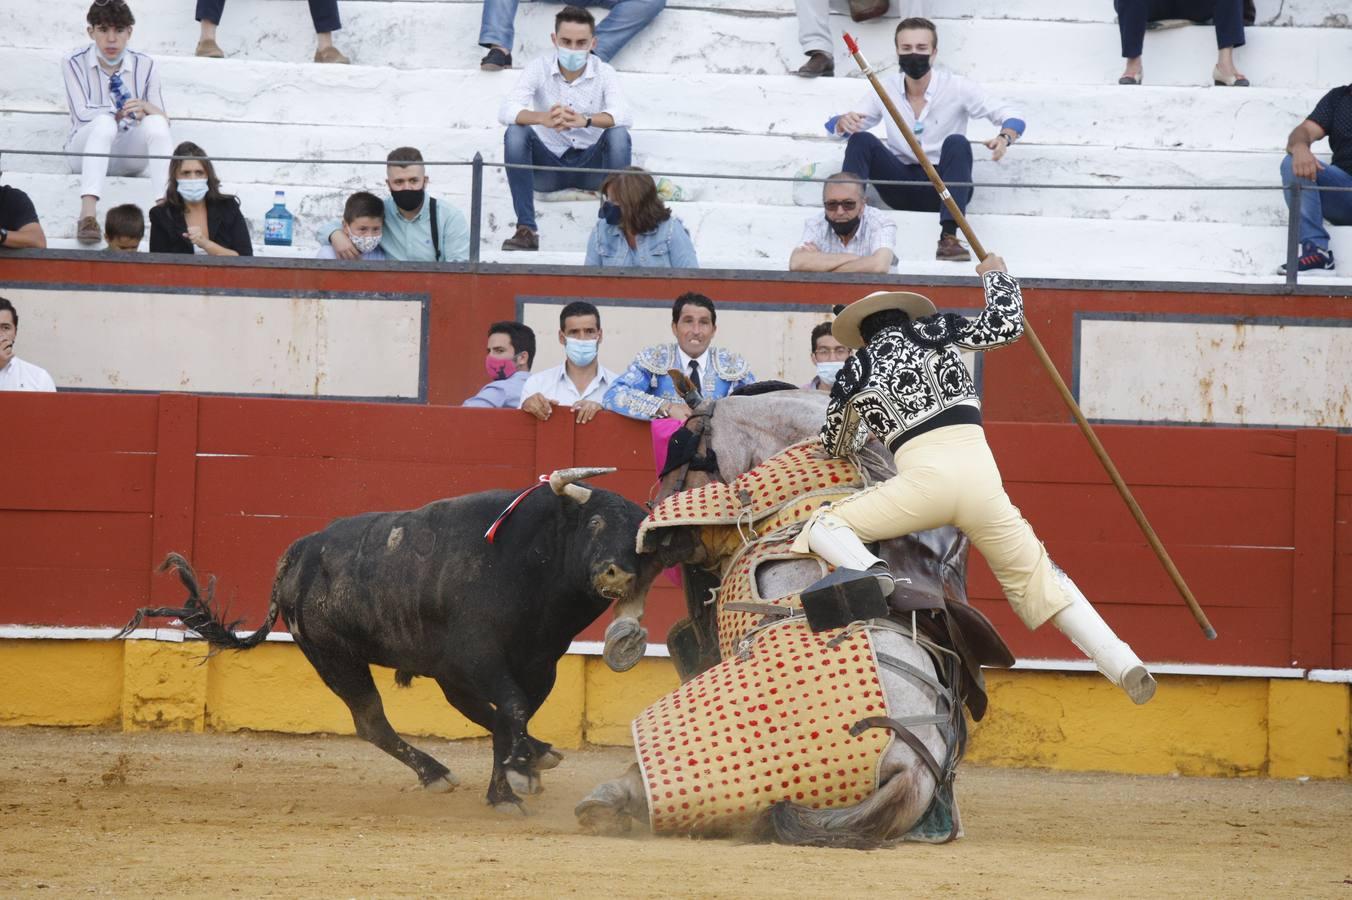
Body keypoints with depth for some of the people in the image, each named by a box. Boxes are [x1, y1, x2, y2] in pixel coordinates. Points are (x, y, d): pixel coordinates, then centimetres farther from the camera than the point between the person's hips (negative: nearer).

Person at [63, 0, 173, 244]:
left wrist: (147, 109, -25)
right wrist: (122, 112, -18)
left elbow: (163, 120, -3)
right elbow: (82, 114, -12)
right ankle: (87, 213, -53)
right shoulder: (75, 63, -2)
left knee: (155, 123, -29)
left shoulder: (145, 66, 4)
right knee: (105, 122, -36)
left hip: (130, 153, 2)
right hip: (86, 148, -2)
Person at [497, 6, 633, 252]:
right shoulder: (538, 69, -9)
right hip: (548, 165, 0)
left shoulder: (604, 73, -9)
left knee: (618, 136, -29)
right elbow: (506, 111, -25)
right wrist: (543, 119, -47)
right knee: (515, 133, -27)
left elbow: (622, 116, -28)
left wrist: (585, 120, -49)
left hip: (591, 165, 0)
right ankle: (526, 229, -27)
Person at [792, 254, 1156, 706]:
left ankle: (866, 571, -28)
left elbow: (835, 443, 30)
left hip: (925, 478, -3)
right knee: (1037, 579, 15)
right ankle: (1123, 665, -1)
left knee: (824, 526, 9)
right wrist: (995, 276, 40)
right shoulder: (937, 330, 19)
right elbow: (1006, 324, 23)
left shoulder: (857, 368, 18)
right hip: (981, 477, 3)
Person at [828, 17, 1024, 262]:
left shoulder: (956, 88, -7)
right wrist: (844, 123, -21)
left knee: (957, 143, -31)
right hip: (901, 188, 2)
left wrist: (1005, 138, -31)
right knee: (861, 140, -19)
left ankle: (948, 238, -42)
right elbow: (834, 125, 6)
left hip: (943, 187, -2)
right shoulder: (885, 89, 2)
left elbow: (1013, 117, -7)